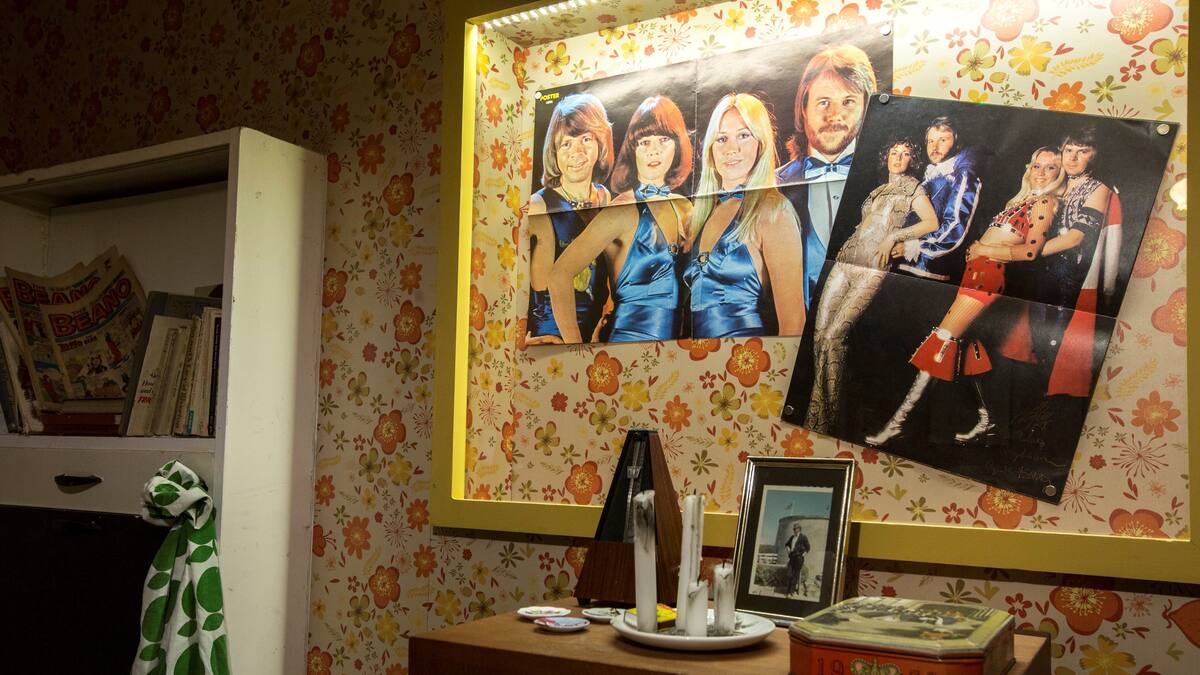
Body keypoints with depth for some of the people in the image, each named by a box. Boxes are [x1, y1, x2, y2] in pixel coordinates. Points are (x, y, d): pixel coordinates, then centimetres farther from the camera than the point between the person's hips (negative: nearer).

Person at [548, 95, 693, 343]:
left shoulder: (684, 208, 7)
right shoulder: (624, 210, -12)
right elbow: (560, 275, -19)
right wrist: (575, 345, -19)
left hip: (675, 337, 6)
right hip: (629, 335, -6)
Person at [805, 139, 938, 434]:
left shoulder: (913, 189, 9)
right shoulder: (878, 190, 26)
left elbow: (932, 223, -4)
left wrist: (893, 236, -9)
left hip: (871, 269, -7)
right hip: (845, 262, 7)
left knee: (832, 336, -18)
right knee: (819, 334, -5)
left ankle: (824, 421, -12)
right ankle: (817, 406, 2)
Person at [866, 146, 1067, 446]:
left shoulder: (1045, 202, -2)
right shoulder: (1023, 199, 23)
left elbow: (1031, 251, -12)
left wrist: (986, 250, -8)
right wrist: (978, 247, 4)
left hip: (988, 273, -9)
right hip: (975, 270, 9)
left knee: (944, 339, -13)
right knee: (962, 339, 9)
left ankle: (898, 420, -15)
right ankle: (986, 419, 18)